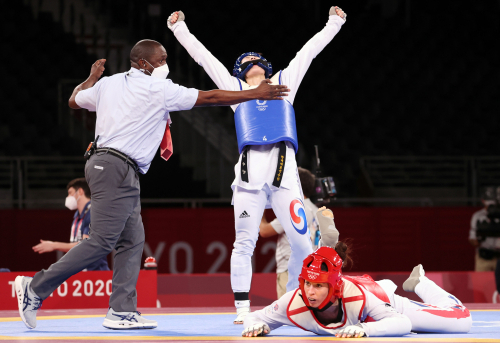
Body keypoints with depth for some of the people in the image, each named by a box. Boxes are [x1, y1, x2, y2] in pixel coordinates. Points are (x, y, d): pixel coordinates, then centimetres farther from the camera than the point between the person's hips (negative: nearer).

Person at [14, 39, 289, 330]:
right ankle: (35, 288, -13)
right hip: (116, 168, -10)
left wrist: (93, 77, 44)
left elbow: (74, 100, 30)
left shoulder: (108, 83, 15)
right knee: (101, 242, -12)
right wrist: (255, 94, 3)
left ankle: (122, 312, 0)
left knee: (132, 240, 7)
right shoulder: (159, 89, -5)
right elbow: (208, 98, -3)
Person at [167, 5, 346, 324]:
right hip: (250, 170, -1)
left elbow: (309, 51, 31)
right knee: (244, 242, -5)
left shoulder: (284, 82, 28)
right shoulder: (234, 87, 25)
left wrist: (334, 23, 34)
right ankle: (242, 310, -3)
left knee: (302, 242, -7)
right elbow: (203, 56, 27)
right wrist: (180, 28, 28)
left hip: (284, 168, 1)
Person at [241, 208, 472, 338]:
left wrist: (364, 329, -61)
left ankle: (419, 283, 27)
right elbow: (258, 316, -24)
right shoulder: (295, 303, -40)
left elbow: (404, 323, -46)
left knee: (462, 321, 1)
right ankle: (386, 286, 69)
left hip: (386, 305, -4)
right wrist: (254, 325, -48)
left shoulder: (357, 297, -47)